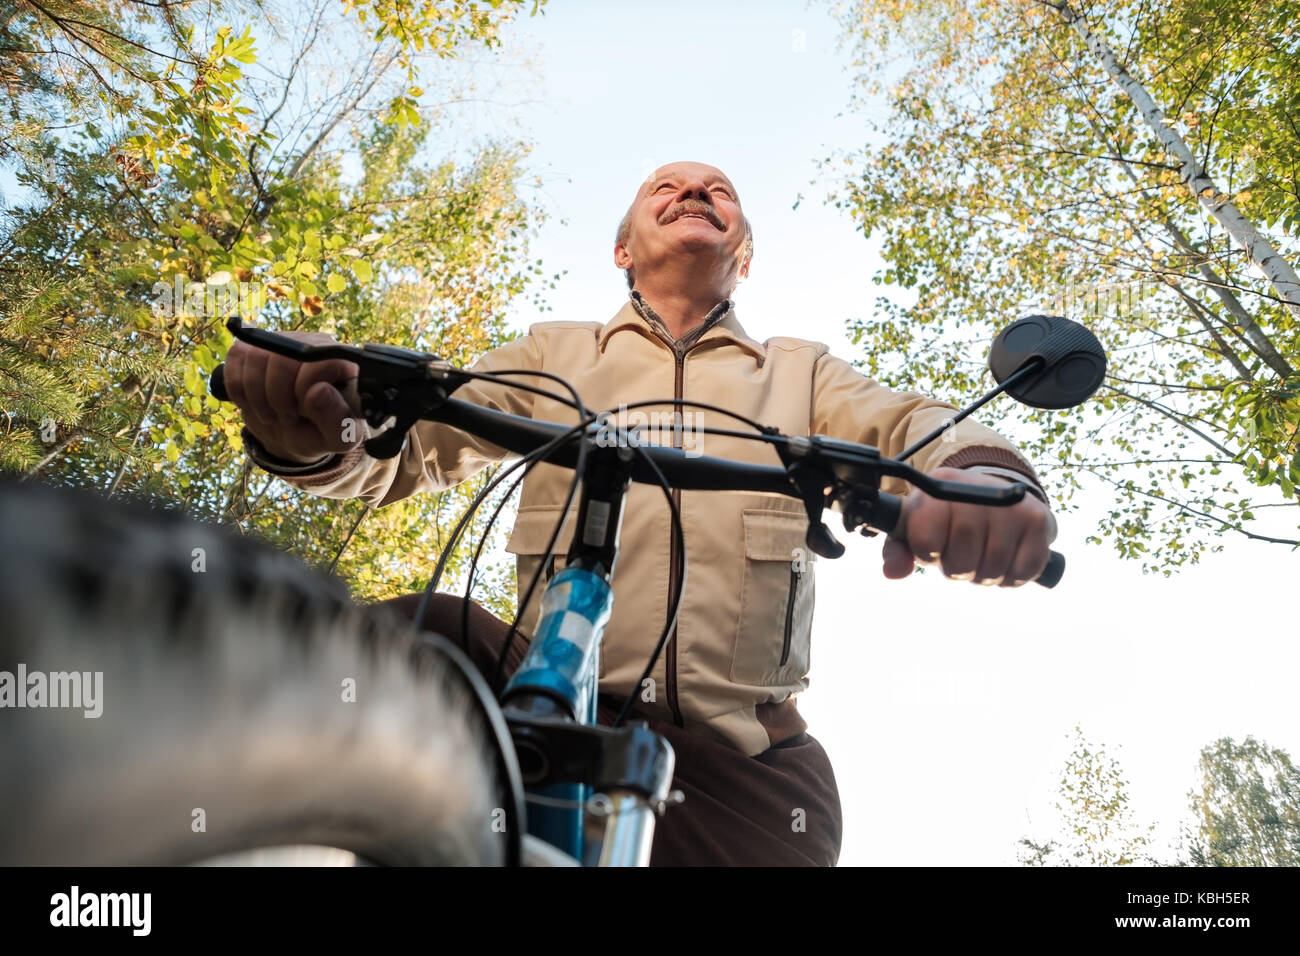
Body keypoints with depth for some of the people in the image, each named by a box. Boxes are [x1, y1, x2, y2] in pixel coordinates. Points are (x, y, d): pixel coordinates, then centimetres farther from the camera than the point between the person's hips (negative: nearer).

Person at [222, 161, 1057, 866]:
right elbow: (404, 444, 5)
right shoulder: (553, 353, 15)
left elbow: (907, 427, -2)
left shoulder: (801, 372, 15)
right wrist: (306, 426, -19)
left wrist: (985, 474, -27)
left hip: (747, 766, 1)